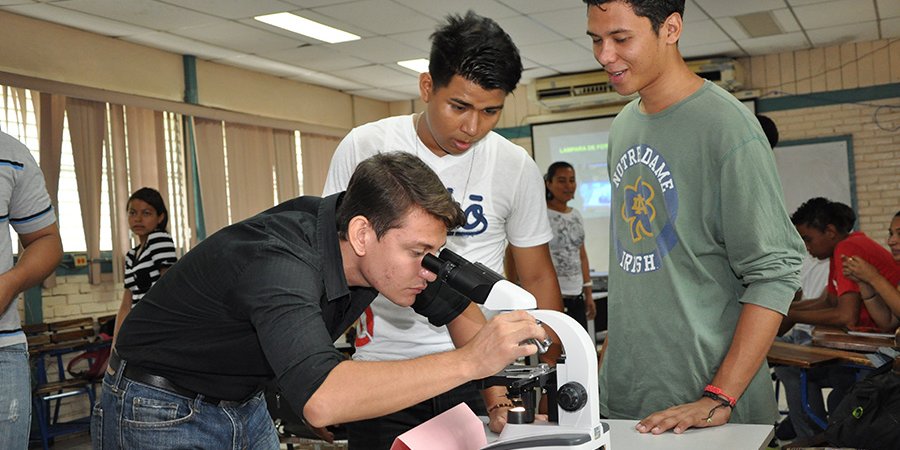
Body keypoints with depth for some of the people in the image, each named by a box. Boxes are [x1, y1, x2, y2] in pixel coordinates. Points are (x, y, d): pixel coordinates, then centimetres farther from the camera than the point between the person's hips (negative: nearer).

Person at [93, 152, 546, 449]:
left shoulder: (388, 241, -12)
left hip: (245, 405, 7)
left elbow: (455, 306, 4)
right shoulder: (280, 260, -36)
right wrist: (470, 361, -49)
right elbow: (321, 400, -51)